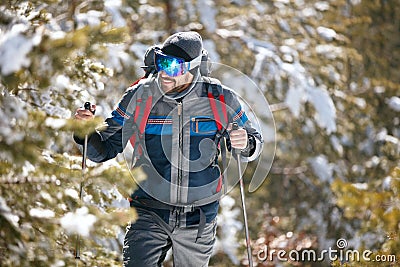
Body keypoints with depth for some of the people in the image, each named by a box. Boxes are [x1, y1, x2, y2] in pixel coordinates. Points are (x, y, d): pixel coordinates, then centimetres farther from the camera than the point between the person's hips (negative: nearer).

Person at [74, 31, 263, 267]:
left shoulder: (220, 99, -6)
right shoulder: (139, 97, -6)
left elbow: (253, 141, 8)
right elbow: (105, 149, 2)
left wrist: (246, 145, -16)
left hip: (198, 220, 1)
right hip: (149, 212, -1)